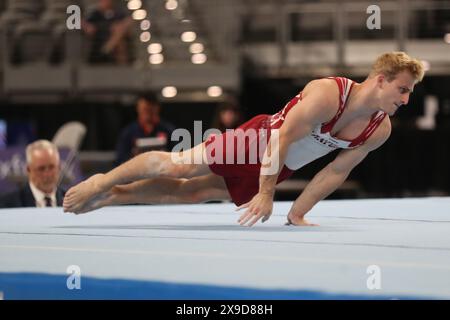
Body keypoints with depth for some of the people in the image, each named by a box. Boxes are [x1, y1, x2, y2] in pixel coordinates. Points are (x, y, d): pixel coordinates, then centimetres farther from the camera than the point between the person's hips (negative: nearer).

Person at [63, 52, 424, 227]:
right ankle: (104, 183, 15)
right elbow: (284, 136, -30)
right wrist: (266, 194, -29)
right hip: (260, 138, -6)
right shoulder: (327, 94, -32)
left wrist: (297, 213, -4)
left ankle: (111, 196, 26)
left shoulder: (380, 130, -12)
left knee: (192, 192, 12)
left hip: (278, 168, 6)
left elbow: (336, 172, -4)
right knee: (172, 166, -8)